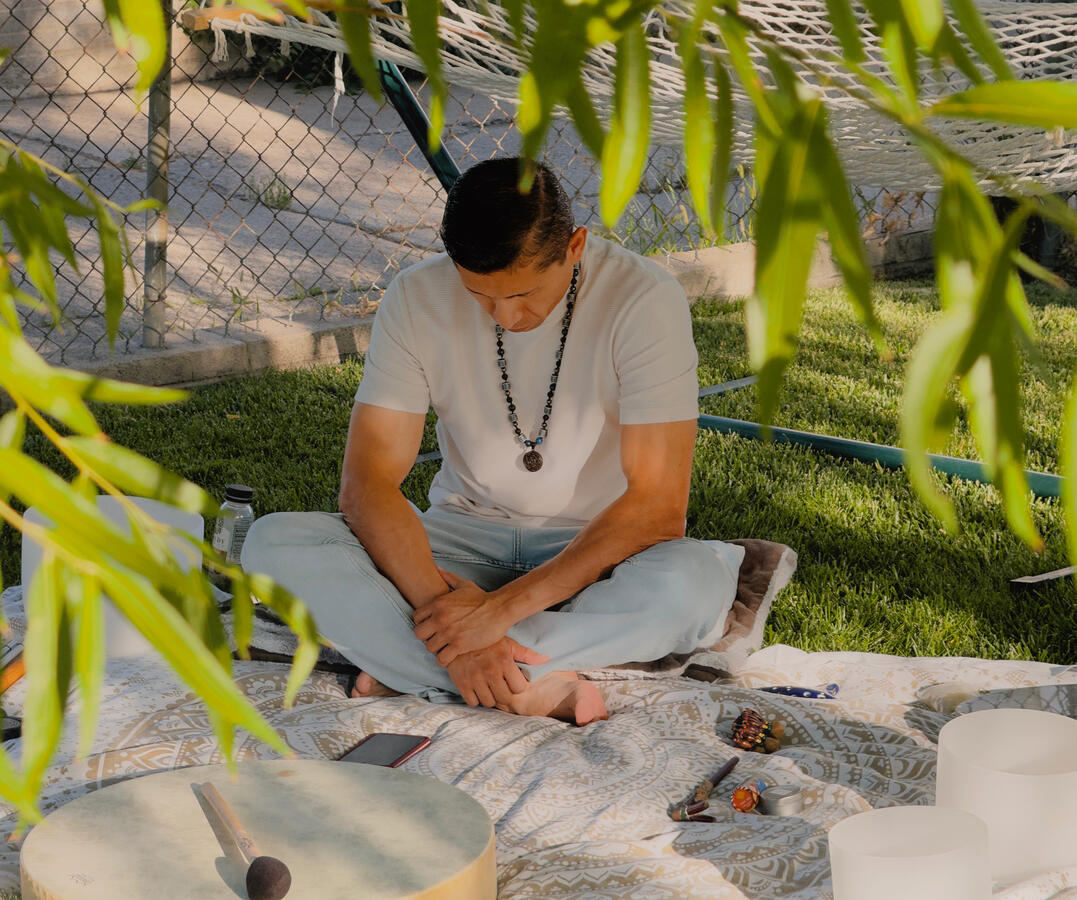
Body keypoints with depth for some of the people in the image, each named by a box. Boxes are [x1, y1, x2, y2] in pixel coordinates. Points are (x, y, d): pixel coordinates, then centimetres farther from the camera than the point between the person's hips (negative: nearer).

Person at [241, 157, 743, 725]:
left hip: (597, 550, -2)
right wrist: (439, 609, -32)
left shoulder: (644, 300, -19)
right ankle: (540, 689, -29)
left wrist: (502, 607, -29)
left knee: (696, 583, -37)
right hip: (464, 537, 2)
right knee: (273, 544, -23)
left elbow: (658, 506, -22)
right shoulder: (416, 299, -12)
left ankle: (405, 669, -24)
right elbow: (367, 482, -15)